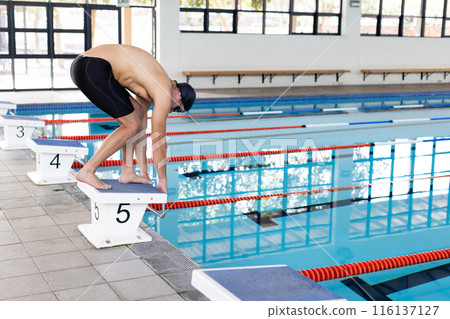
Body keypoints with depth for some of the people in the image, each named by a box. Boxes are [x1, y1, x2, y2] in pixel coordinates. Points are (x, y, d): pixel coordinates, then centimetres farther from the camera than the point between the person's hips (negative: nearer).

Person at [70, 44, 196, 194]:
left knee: (138, 112, 15)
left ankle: (127, 172, 15)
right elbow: (158, 139, -1)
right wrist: (163, 181, 9)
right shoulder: (164, 92, -5)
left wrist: (144, 173, 28)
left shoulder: (151, 86, 23)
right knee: (131, 126, -4)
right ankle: (87, 171, -2)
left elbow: (142, 127, 26)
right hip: (94, 70, -10)